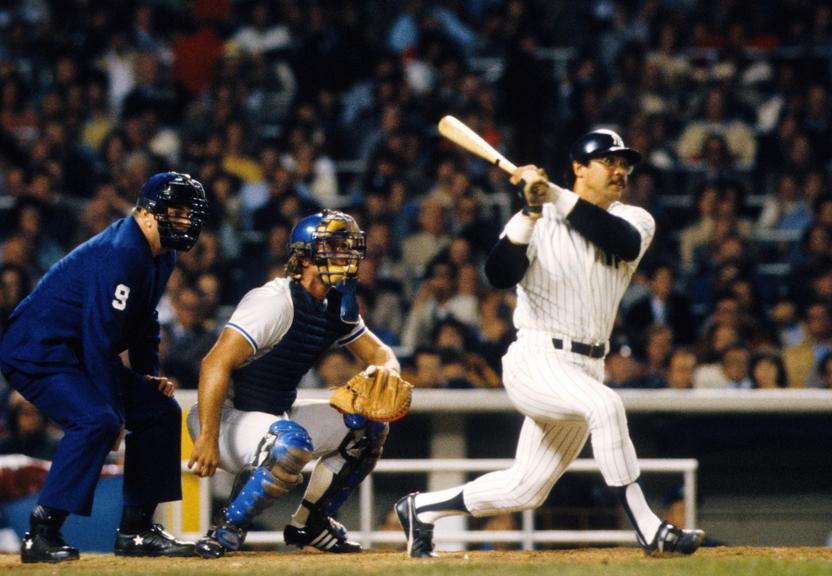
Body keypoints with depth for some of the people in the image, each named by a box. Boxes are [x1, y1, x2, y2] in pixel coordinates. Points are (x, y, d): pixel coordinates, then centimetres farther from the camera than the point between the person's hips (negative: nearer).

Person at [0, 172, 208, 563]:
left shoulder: (161, 257, 7)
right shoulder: (120, 253, -25)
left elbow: (144, 320, 22)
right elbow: (100, 339, -27)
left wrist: (149, 373, 9)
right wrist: (114, 411, -25)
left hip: (77, 355, 11)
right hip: (37, 352, -11)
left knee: (160, 410, 9)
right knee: (96, 420, -30)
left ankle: (136, 530, 12)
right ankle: (41, 534, -25)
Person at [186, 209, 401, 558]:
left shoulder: (337, 306, 5)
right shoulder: (276, 301, -23)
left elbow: (377, 352, 14)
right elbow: (217, 363, -31)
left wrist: (387, 370, -13)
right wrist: (207, 439, -38)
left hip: (278, 415, 9)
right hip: (228, 417, -9)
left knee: (369, 426, 7)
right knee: (292, 441, -37)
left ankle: (309, 525, 14)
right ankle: (226, 532, -23)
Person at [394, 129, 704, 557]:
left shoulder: (635, 220, 6)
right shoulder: (539, 223, -1)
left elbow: (623, 241, -19)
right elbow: (499, 276, -16)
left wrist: (555, 196, -24)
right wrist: (531, 213, -26)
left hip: (586, 368, 5)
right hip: (536, 360, -5)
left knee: (525, 489, 9)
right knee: (604, 405, -33)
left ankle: (421, 509, 28)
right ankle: (648, 530, -31)